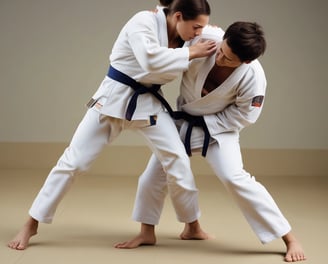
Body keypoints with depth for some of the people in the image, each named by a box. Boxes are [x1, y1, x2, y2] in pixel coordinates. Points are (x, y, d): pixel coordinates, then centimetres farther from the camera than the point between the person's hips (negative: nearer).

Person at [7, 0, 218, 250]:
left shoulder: (179, 35, -1)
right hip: (113, 98, -5)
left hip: (149, 102, 5)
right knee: (74, 161, -2)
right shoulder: (144, 21, -21)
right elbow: (151, 61, -35)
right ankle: (31, 225, 9)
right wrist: (191, 53, -29)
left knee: (177, 159, -6)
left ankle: (193, 226, 13)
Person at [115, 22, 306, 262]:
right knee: (155, 173, 6)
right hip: (183, 119, 4)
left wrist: (202, 123, -17)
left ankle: (289, 239, -10)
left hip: (219, 126, -4)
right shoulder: (205, 37, -28)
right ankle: (147, 232, 29)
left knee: (235, 178, -20)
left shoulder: (253, 77, -32)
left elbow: (241, 116, -18)